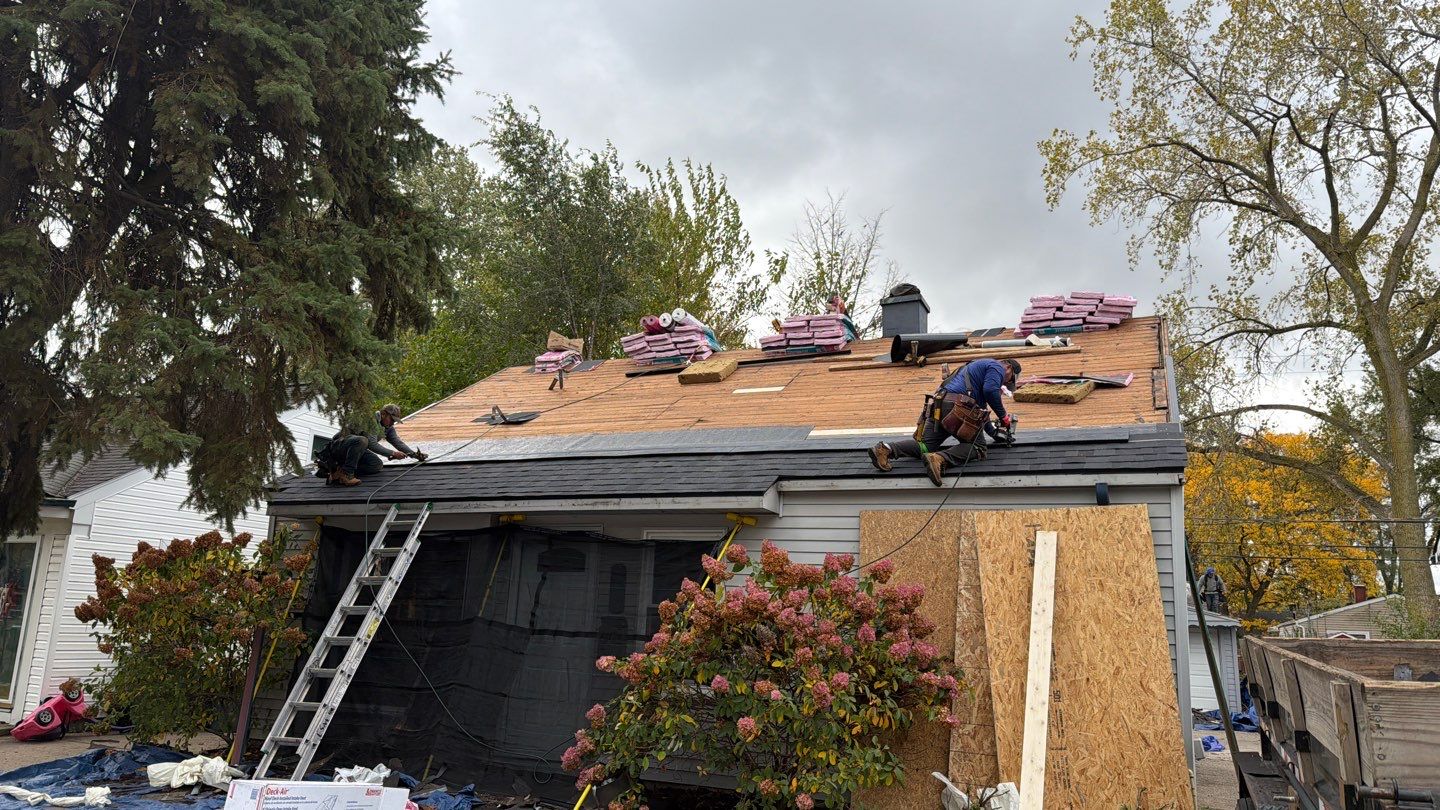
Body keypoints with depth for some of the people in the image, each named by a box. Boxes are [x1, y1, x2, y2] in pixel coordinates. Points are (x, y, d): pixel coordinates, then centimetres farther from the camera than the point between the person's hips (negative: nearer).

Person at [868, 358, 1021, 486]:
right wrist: (1003, 416, -1)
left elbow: (980, 407, 43)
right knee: (977, 446, -2)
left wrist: (992, 432, 43)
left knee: (925, 445, 6)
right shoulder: (996, 367, 8)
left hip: (940, 405, 9)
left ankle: (886, 449, -15)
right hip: (957, 406, -9)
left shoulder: (981, 366, 38)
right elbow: (990, 390, -12)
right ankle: (941, 459, -28)